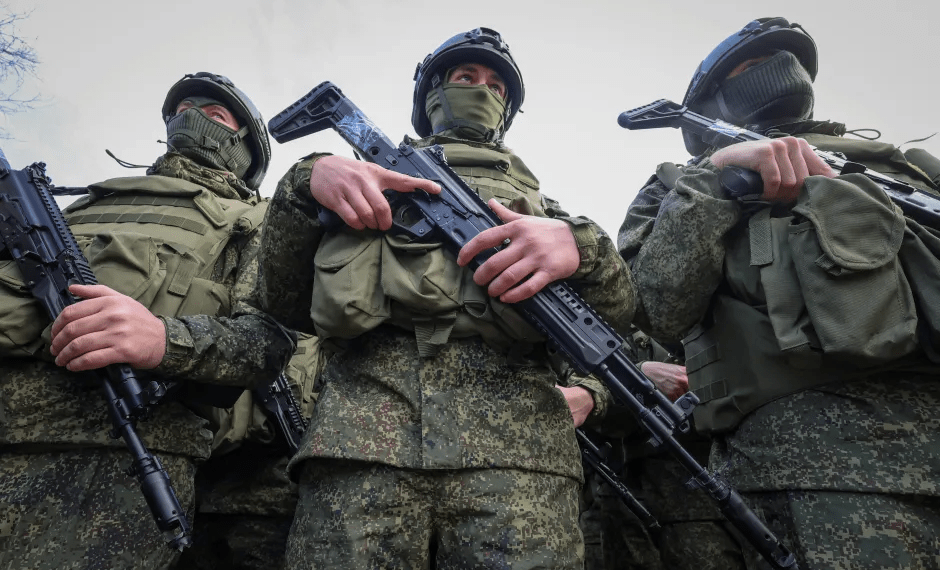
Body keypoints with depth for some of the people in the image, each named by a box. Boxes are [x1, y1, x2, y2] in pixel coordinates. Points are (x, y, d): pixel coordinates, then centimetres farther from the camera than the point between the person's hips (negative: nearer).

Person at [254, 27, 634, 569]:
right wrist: (307, 182, 1)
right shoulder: (371, 177, 29)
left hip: (516, 428, 1)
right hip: (363, 420, 0)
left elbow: (621, 308, 16)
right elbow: (286, 303, 17)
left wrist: (578, 245, -7)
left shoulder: (538, 199, 31)